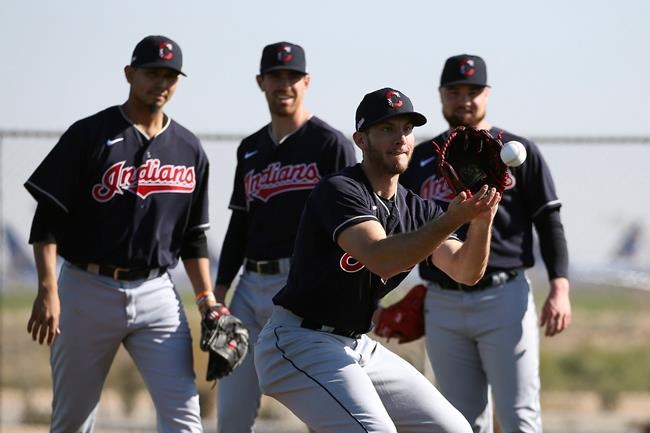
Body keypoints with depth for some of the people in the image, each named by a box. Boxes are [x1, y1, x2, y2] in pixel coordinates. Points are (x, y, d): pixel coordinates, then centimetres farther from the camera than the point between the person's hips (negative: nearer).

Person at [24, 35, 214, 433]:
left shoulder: (189, 150, 9)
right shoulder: (89, 136, -3)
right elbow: (48, 220, -7)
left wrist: (207, 300, 6)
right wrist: (48, 291, -17)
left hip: (157, 295, 3)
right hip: (88, 291, -3)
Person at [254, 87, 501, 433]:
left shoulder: (415, 209, 8)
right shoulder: (339, 191, -17)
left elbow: (465, 271, -4)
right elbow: (380, 258, -33)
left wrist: (481, 221, -23)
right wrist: (452, 220, -41)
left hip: (359, 349, 9)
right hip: (299, 344, -9)